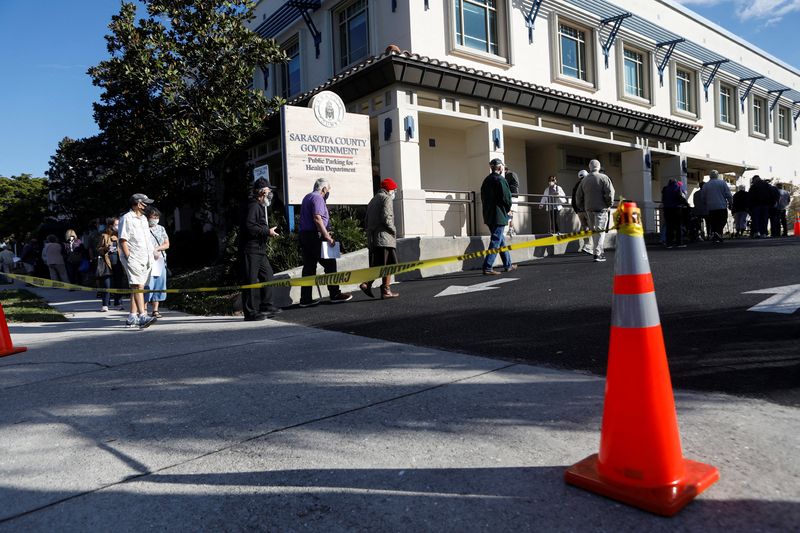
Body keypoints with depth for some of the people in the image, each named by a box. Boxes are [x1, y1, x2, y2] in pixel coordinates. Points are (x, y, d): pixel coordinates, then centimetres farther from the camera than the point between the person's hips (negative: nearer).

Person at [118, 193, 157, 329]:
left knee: (137, 287, 10)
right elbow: (122, 241, -10)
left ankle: (132, 317, 15)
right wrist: (128, 257, -16)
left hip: (144, 259, 8)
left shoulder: (143, 219, 20)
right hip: (133, 259, -8)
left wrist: (150, 258, 18)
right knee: (138, 287, -16)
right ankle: (142, 317, -23)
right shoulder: (126, 218, -5)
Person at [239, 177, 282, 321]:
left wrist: (268, 231, 12)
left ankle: (266, 306, 24)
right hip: (250, 249, -11)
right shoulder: (253, 206, -13)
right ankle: (250, 312, -2)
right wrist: (267, 232, -17)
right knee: (251, 280, -6)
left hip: (259, 249, 11)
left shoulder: (260, 206, 21)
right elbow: (249, 227, -23)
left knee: (267, 275, 15)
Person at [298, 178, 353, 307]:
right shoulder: (318, 198, -9)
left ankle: (305, 299, 9)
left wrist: (325, 233, 25)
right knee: (330, 264, -2)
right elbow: (317, 218, -20)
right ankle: (335, 294, 1)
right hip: (315, 236, -9)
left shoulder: (307, 197, 21)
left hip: (304, 235, 10)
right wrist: (327, 236, -19)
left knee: (308, 267, 9)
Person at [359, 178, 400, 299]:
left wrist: (371, 232, 19)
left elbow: (366, 222, 20)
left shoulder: (373, 200, 23)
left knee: (377, 265, 11)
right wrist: (393, 230, -5)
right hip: (384, 237, -8)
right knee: (388, 265, -3)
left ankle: (367, 284, -4)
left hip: (372, 239, 8)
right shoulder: (386, 198, -4)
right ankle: (386, 290, -2)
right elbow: (386, 218, -17)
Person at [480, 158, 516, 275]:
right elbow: (506, 197, -14)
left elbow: (483, 197, 16)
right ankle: (487, 267, -11)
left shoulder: (486, 180, 13)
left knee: (501, 240, 16)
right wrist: (508, 209, 3)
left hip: (489, 215, 9)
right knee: (496, 241, -7)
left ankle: (508, 265, 25)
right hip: (499, 215, -8)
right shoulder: (500, 179, -11)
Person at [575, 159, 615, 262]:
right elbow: (609, 193, -13)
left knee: (593, 231, 13)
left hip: (589, 209, 5)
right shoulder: (603, 178, -5)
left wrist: (583, 208, 19)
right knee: (600, 231, -4)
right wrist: (609, 204, 0)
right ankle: (597, 254, -11)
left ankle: (599, 251, 21)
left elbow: (579, 196, 12)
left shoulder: (584, 180, 11)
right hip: (601, 208, -5)